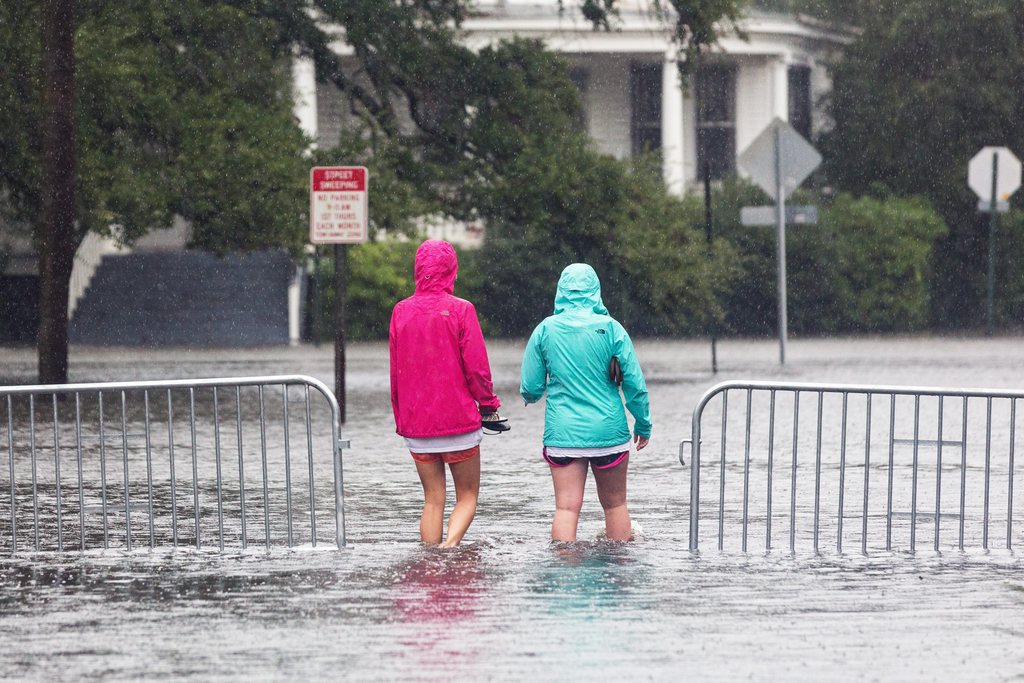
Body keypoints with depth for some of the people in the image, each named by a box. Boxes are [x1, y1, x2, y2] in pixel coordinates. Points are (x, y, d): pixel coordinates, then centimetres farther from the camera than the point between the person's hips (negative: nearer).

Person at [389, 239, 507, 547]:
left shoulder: (401, 311, 3)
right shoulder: (461, 310, -9)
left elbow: (395, 371, 8)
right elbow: (476, 368, -10)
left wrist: (401, 418, 17)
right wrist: (488, 405, 4)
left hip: (416, 424, 3)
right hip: (458, 419, -3)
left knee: (433, 499, 10)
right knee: (467, 496, 5)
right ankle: (450, 545, -18)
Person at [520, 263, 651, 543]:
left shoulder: (546, 330, -2)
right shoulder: (611, 328, -4)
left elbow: (530, 388, 2)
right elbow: (635, 383, -3)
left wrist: (532, 397, 27)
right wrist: (643, 425, 11)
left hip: (563, 433, 0)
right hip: (609, 430, 0)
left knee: (566, 507, -3)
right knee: (615, 504, 13)